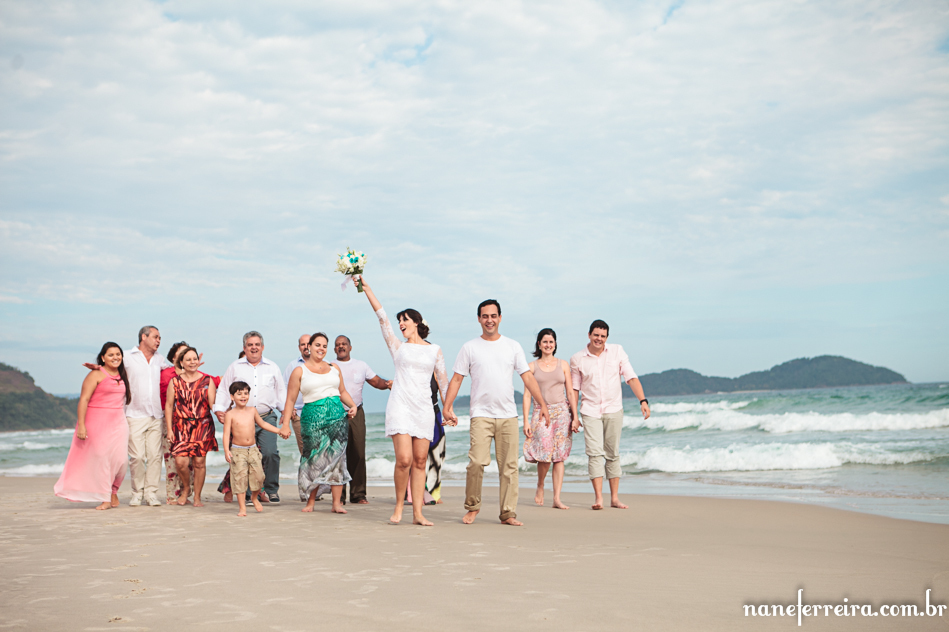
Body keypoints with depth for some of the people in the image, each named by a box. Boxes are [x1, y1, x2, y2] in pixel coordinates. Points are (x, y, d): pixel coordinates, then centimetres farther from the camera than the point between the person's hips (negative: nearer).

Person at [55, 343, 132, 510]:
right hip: (96, 423, -5)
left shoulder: (123, 375, 12)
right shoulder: (96, 375, -7)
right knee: (100, 459, -3)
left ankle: (113, 491, 19)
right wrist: (81, 425, -18)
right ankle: (105, 499, 5)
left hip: (118, 423, 5)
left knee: (120, 460, -4)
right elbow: (84, 400, -12)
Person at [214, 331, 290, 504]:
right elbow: (224, 390, 13)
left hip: (267, 417, 0)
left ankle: (271, 490, 0)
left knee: (270, 453, -14)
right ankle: (249, 493, 7)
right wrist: (219, 409, -1)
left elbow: (281, 391, 21)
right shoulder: (235, 367, 12)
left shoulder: (272, 368, 15)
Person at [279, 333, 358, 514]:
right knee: (314, 459, -5)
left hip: (337, 416, 3)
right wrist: (285, 424, -2)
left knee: (337, 457, -5)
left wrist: (353, 405, 6)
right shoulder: (299, 371, 7)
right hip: (313, 417, -3)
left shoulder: (334, 368, 17)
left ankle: (337, 503, -5)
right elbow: (290, 399, 5)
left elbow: (343, 392, 24)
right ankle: (310, 502, 8)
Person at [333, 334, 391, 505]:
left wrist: (387, 383, -7)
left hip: (356, 413, 2)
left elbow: (377, 381, 14)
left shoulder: (361, 365, 15)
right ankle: (339, 495, 0)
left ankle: (358, 494, 3)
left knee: (358, 454, -3)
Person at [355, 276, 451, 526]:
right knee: (404, 460, -14)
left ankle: (418, 512, 3)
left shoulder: (434, 350, 13)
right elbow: (381, 315, 4)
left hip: (424, 409, 2)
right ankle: (399, 505, 4)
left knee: (420, 461, 0)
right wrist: (365, 286, 0)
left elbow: (443, 381, 12)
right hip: (400, 406, -2)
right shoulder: (397, 346, 9)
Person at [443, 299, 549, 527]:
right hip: (481, 414, -2)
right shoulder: (470, 347, 6)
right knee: (477, 462, -14)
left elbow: (528, 377, 9)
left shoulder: (512, 346, 11)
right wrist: (447, 406, -5)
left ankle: (508, 513, 7)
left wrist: (542, 404, 2)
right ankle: (472, 506, 5)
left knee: (509, 465, 1)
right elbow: (456, 379, 5)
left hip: (508, 415, 2)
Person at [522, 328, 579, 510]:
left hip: (562, 412, 2)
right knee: (545, 452, -15)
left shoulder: (563, 365, 10)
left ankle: (557, 499, -3)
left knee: (559, 456, -4)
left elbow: (570, 392, 9)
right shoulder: (532, 367, 7)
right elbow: (527, 395, 4)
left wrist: (575, 417, 2)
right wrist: (526, 421, -3)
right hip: (541, 413, -1)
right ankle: (540, 486, 13)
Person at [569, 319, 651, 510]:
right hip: (590, 411, -1)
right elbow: (574, 389, 7)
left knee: (613, 454, 6)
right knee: (595, 453, -12)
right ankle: (598, 497, -15)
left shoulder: (617, 352, 3)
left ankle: (614, 498, 12)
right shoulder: (577, 359, 2)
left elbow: (631, 378, -1)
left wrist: (643, 400, -11)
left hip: (613, 410, 1)